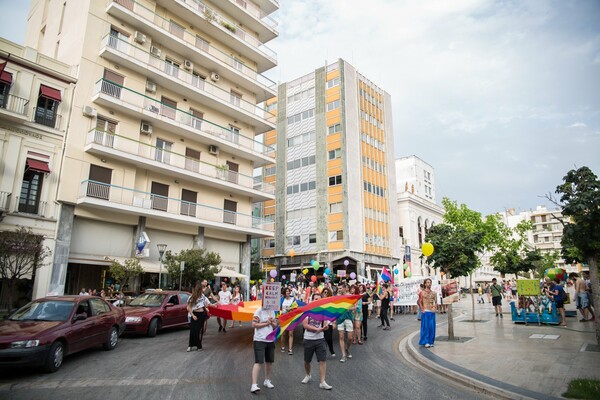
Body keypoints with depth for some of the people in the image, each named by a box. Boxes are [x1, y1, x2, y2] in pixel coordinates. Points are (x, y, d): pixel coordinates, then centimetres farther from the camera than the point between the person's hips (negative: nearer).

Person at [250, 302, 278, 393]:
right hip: (260, 340, -6)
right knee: (258, 362, -10)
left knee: (269, 362, 14)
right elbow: (254, 325, -16)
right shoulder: (259, 311, -10)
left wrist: (272, 322, -8)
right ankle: (254, 385, -8)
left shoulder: (272, 311, 9)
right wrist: (266, 323, -15)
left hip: (270, 340, 6)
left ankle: (267, 381, 31)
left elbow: (275, 325, 14)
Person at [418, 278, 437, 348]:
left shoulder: (433, 293, 11)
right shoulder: (422, 292, -1)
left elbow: (436, 302, 14)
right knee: (426, 327, -4)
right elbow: (420, 302, -1)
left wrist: (434, 308, -2)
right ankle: (426, 342, 1)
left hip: (432, 312, 4)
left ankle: (431, 342, 13)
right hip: (425, 312, -4)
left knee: (432, 327, 4)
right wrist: (422, 310, -10)